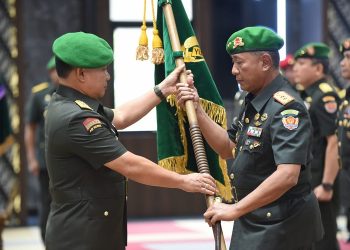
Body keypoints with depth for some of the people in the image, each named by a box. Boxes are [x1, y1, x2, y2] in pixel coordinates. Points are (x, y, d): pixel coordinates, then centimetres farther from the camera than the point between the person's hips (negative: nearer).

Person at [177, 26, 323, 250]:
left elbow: (287, 176, -30)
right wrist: (197, 110, 1)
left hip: (281, 226, -9)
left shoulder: (286, 108, -21)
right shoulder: (253, 103, 10)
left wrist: (236, 209, -28)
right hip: (254, 222, 9)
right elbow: (228, 148, 13)